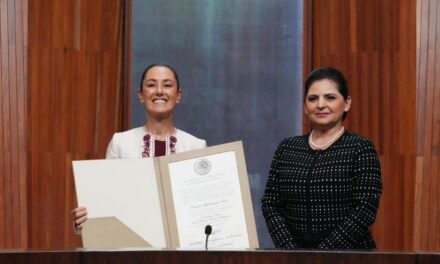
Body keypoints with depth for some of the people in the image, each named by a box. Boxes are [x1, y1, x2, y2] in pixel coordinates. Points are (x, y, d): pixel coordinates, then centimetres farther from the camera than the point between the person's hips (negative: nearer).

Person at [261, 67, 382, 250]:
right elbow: (270, 204, 6)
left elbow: (365, 210, -8)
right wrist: (289, 250, -7)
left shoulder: (360, 148, -1)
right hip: (295, 248, 3)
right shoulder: (287, 148, 9)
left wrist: (324, 253, -14)